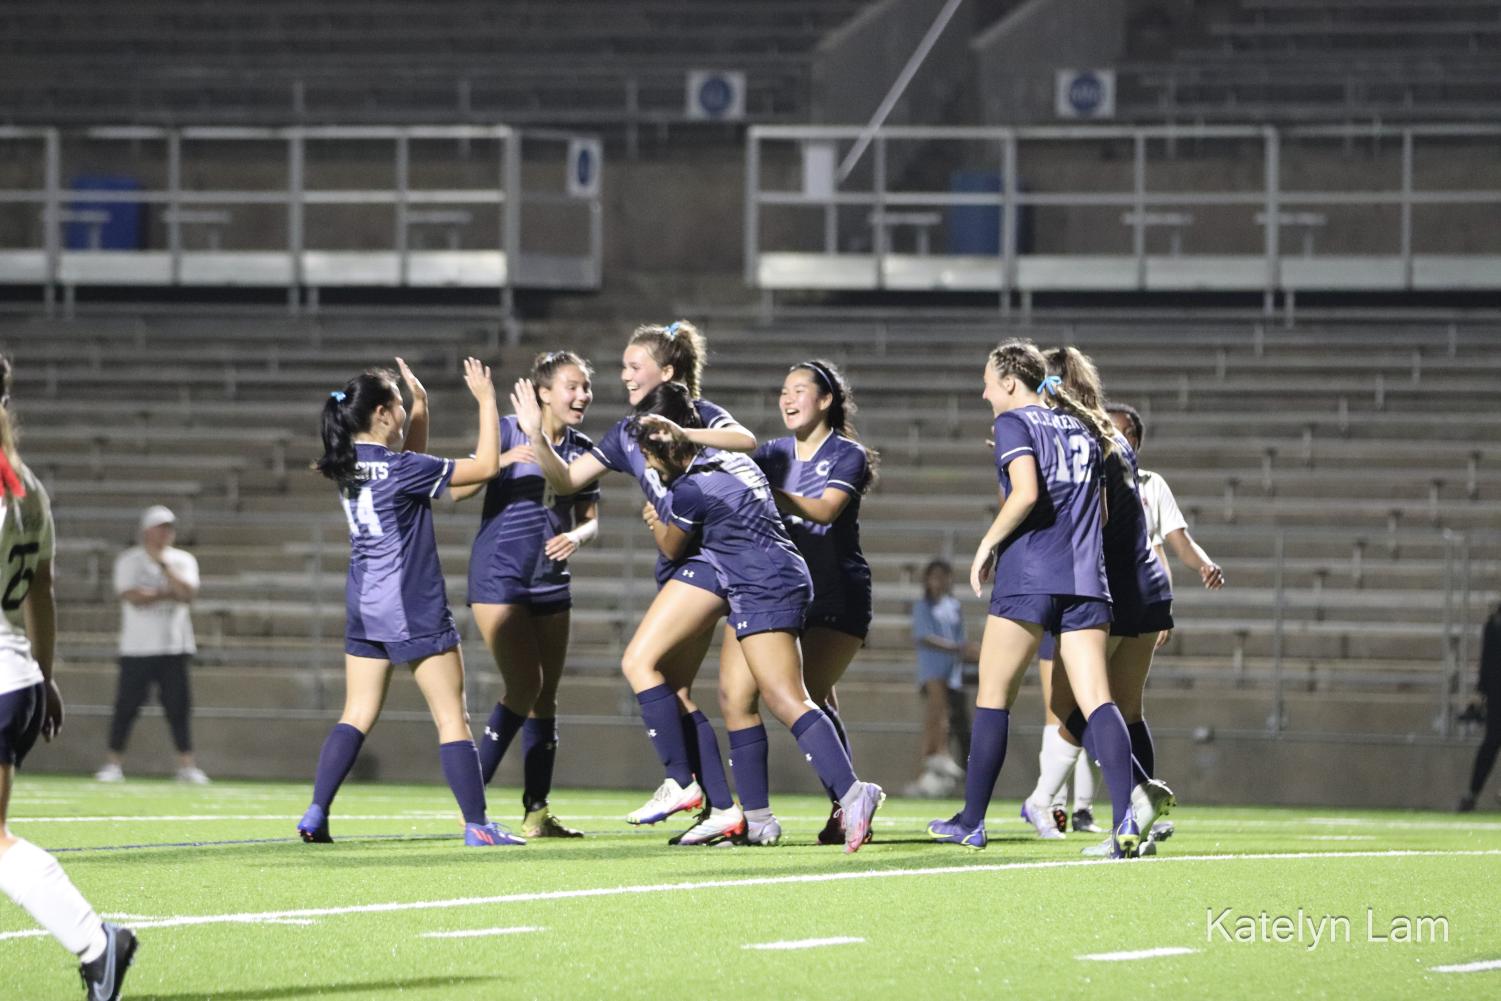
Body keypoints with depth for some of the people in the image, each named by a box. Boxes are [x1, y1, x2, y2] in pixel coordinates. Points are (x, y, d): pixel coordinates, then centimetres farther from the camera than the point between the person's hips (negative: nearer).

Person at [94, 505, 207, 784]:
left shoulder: (183, 560, 8)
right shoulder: (130, 560, 0)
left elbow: (188, 593, -10)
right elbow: (134, 597, -15)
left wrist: (163, 563, -12)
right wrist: (170, 593, -10)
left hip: (175, 648, 2)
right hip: (137, 647, -2)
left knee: (178, 708, 0)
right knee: (126, 706, -2)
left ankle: (187, 765, 5)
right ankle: (113, 763, 5)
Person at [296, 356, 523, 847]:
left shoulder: (350, 466, 5)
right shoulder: (398, 469, -16)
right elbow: (486, 465, -12)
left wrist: (421, 407, 17)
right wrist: (486, 399, -5)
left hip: (364, 605, 7)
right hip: (414, 610, -7)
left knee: (357, 716, 9)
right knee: (452, 718, 0)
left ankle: (316, 815, -1)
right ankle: (477, 825, -1)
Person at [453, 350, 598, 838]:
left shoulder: (583, 449, 7)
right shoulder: (508, 431, -8)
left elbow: (590, 518, 13)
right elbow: (457, 489, -10)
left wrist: (577, 535, -10)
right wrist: (502, 462, -26)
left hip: (550, 580, 6)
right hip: (499, 575, -6)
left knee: (545, 696, 5)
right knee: (524, 685, -15)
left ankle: (537, 811, 8)